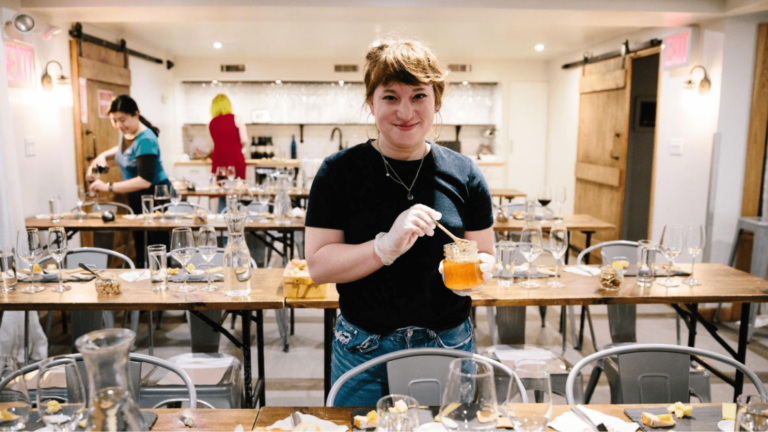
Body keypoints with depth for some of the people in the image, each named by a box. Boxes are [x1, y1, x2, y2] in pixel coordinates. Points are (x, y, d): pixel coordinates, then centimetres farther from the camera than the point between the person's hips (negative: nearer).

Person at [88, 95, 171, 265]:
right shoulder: (125, 133, 2)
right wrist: (104, 155, 12)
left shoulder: (146, 141, -23)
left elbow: (144, 181, -32)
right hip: (135, 197, 9)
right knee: (140, 248, 11)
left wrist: (108, 187, -31)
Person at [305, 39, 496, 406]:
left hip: (450, 348, 2)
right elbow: (317, 265, -12)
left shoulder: (463, 174, -2)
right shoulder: (340, 171, -8)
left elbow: (486, 254, 5)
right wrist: (387, 245, -28)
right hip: (364, 349, -1)